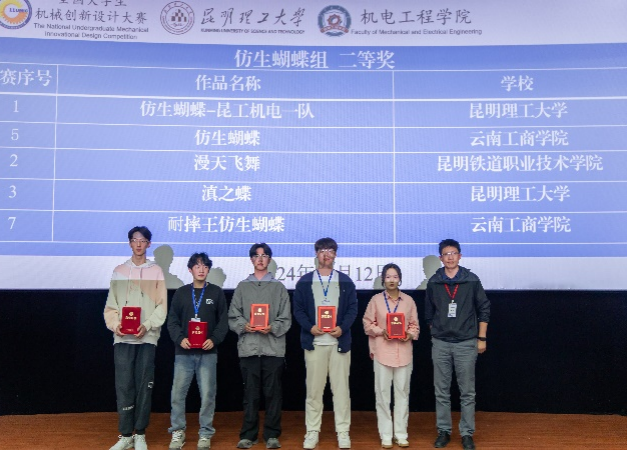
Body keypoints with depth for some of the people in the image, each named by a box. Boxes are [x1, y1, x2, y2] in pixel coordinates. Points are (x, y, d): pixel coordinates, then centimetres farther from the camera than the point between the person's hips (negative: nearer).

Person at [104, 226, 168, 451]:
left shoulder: (156, 271, 6)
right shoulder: (119, 271, 11)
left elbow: (162, 306, 1)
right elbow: (111, 305, 8)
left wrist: (147, 326, -13)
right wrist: (115, 324, -10)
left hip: (147, 337, -1)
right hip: (123, 337, 1)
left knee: (144, 386, 2)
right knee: (124, 386, 0)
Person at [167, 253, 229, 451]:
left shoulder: (216, 293, 6)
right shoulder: (181, 293, 9)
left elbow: (223, 321, 3)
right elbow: (172, 320, 6)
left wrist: (214, 340, -12)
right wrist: (180, 339, -10)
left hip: (208, 353, -1)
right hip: (184, 352, 1)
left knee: (208, 394, 2)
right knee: (178, 393, 2)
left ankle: (205, 434, 13)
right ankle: (178, 432, 16)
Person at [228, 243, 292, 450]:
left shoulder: (279, 287, 9)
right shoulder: (242, 287, 12)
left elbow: (286, 319, 4)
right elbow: (233, 317, 7)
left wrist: (272, 328, -13)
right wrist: (244, 326, -12)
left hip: (273, 348, 0)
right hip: (248, 347, 1)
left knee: (273, 393, 3)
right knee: (250, 394, 5)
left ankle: (272, 435, 12)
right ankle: (248, 435, 14)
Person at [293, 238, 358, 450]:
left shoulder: (345, 281, 8)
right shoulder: (305, 281, 7)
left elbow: (353, 308, 4)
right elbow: (298, 309, 4)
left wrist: (342, 328, -12)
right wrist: (310, 327, -12)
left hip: (339, 341, 0)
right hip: (314, 341, 0)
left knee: (341, 388, 4)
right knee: (314, 389, 5)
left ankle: (343, 432, 12)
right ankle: (312, 432, 14)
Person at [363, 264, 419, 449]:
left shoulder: (409, 300, 5)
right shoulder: (376, 300, 1)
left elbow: (415, 325, 9)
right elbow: (368, 324, 3)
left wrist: (410, 334, -10)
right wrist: (381, 332, -12)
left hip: (404, 351, 1)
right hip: (382, 351, -1)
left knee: (402, 392, 6)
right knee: (383, 393, 2)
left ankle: (401, 433, 16)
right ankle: (386, 435, 10)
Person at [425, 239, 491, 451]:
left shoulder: (472, 280, -2)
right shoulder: (434, 282, 3)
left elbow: (483, 309, 2)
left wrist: (482, 338, 0)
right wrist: (435, 333, 12)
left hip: (466, 343, -2)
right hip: (440, 344, 2)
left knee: (467, 392, 4)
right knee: (441, 391, 7)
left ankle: (467, 433, 14)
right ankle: (444, 431, 18)